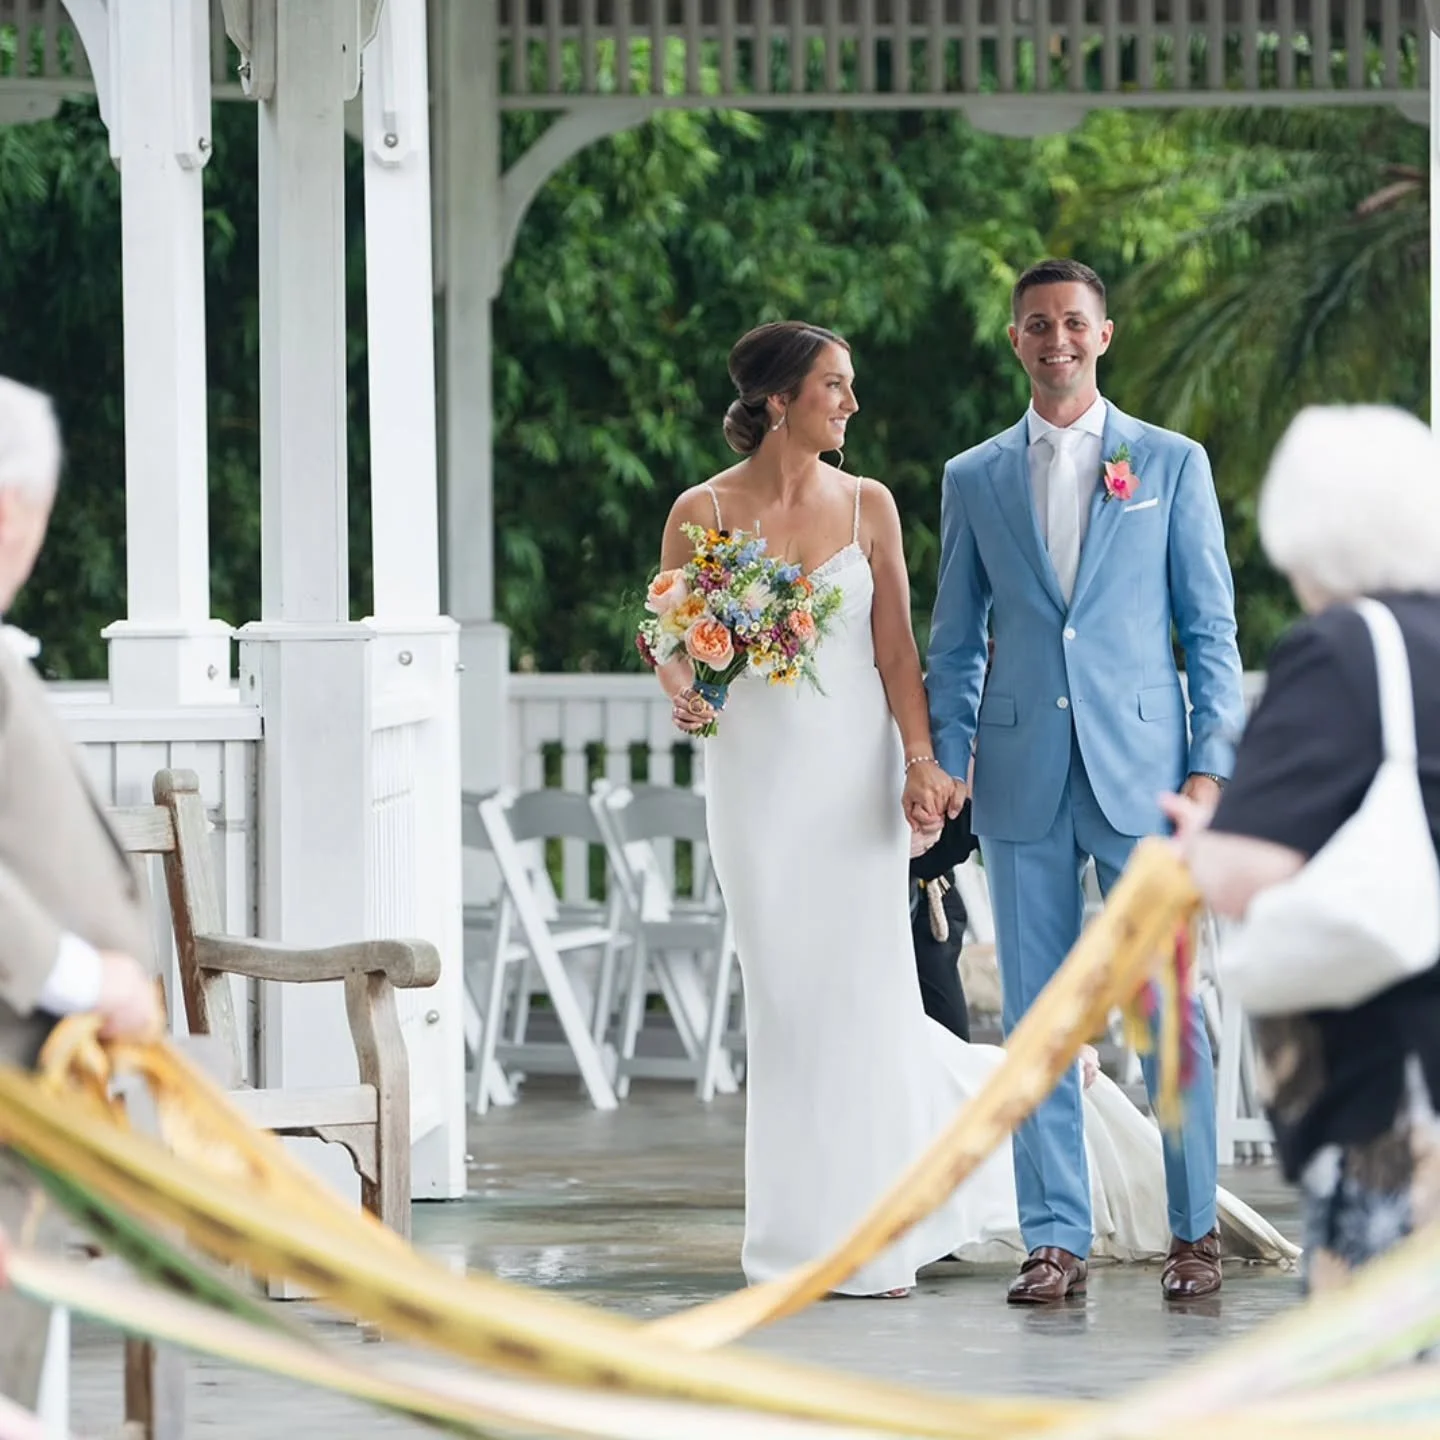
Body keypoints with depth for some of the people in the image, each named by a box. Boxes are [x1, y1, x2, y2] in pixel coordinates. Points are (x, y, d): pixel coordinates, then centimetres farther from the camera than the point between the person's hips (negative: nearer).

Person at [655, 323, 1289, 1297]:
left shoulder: (867, 505, 5)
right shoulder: (704, 512, -1)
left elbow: (895, 644, 1)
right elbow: (669, 646, 3)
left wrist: (920, 761, -10)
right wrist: (685, 693, -19)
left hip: (854, 764, 1)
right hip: (757, 769, -1)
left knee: (866, 990, -2)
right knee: (789, 996, 3)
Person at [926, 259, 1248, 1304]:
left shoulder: (1172, 464, 7)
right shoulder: (974, 481, 12)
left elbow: (1211, 628, 5)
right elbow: (955, 643, 13)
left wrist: (1211, 766, -4)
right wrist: (945, 766, 1)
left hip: (1142, 772, -2)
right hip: (1024, 781, 2)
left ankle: (1197, 1229, 8)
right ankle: (1057, 1239, 8)